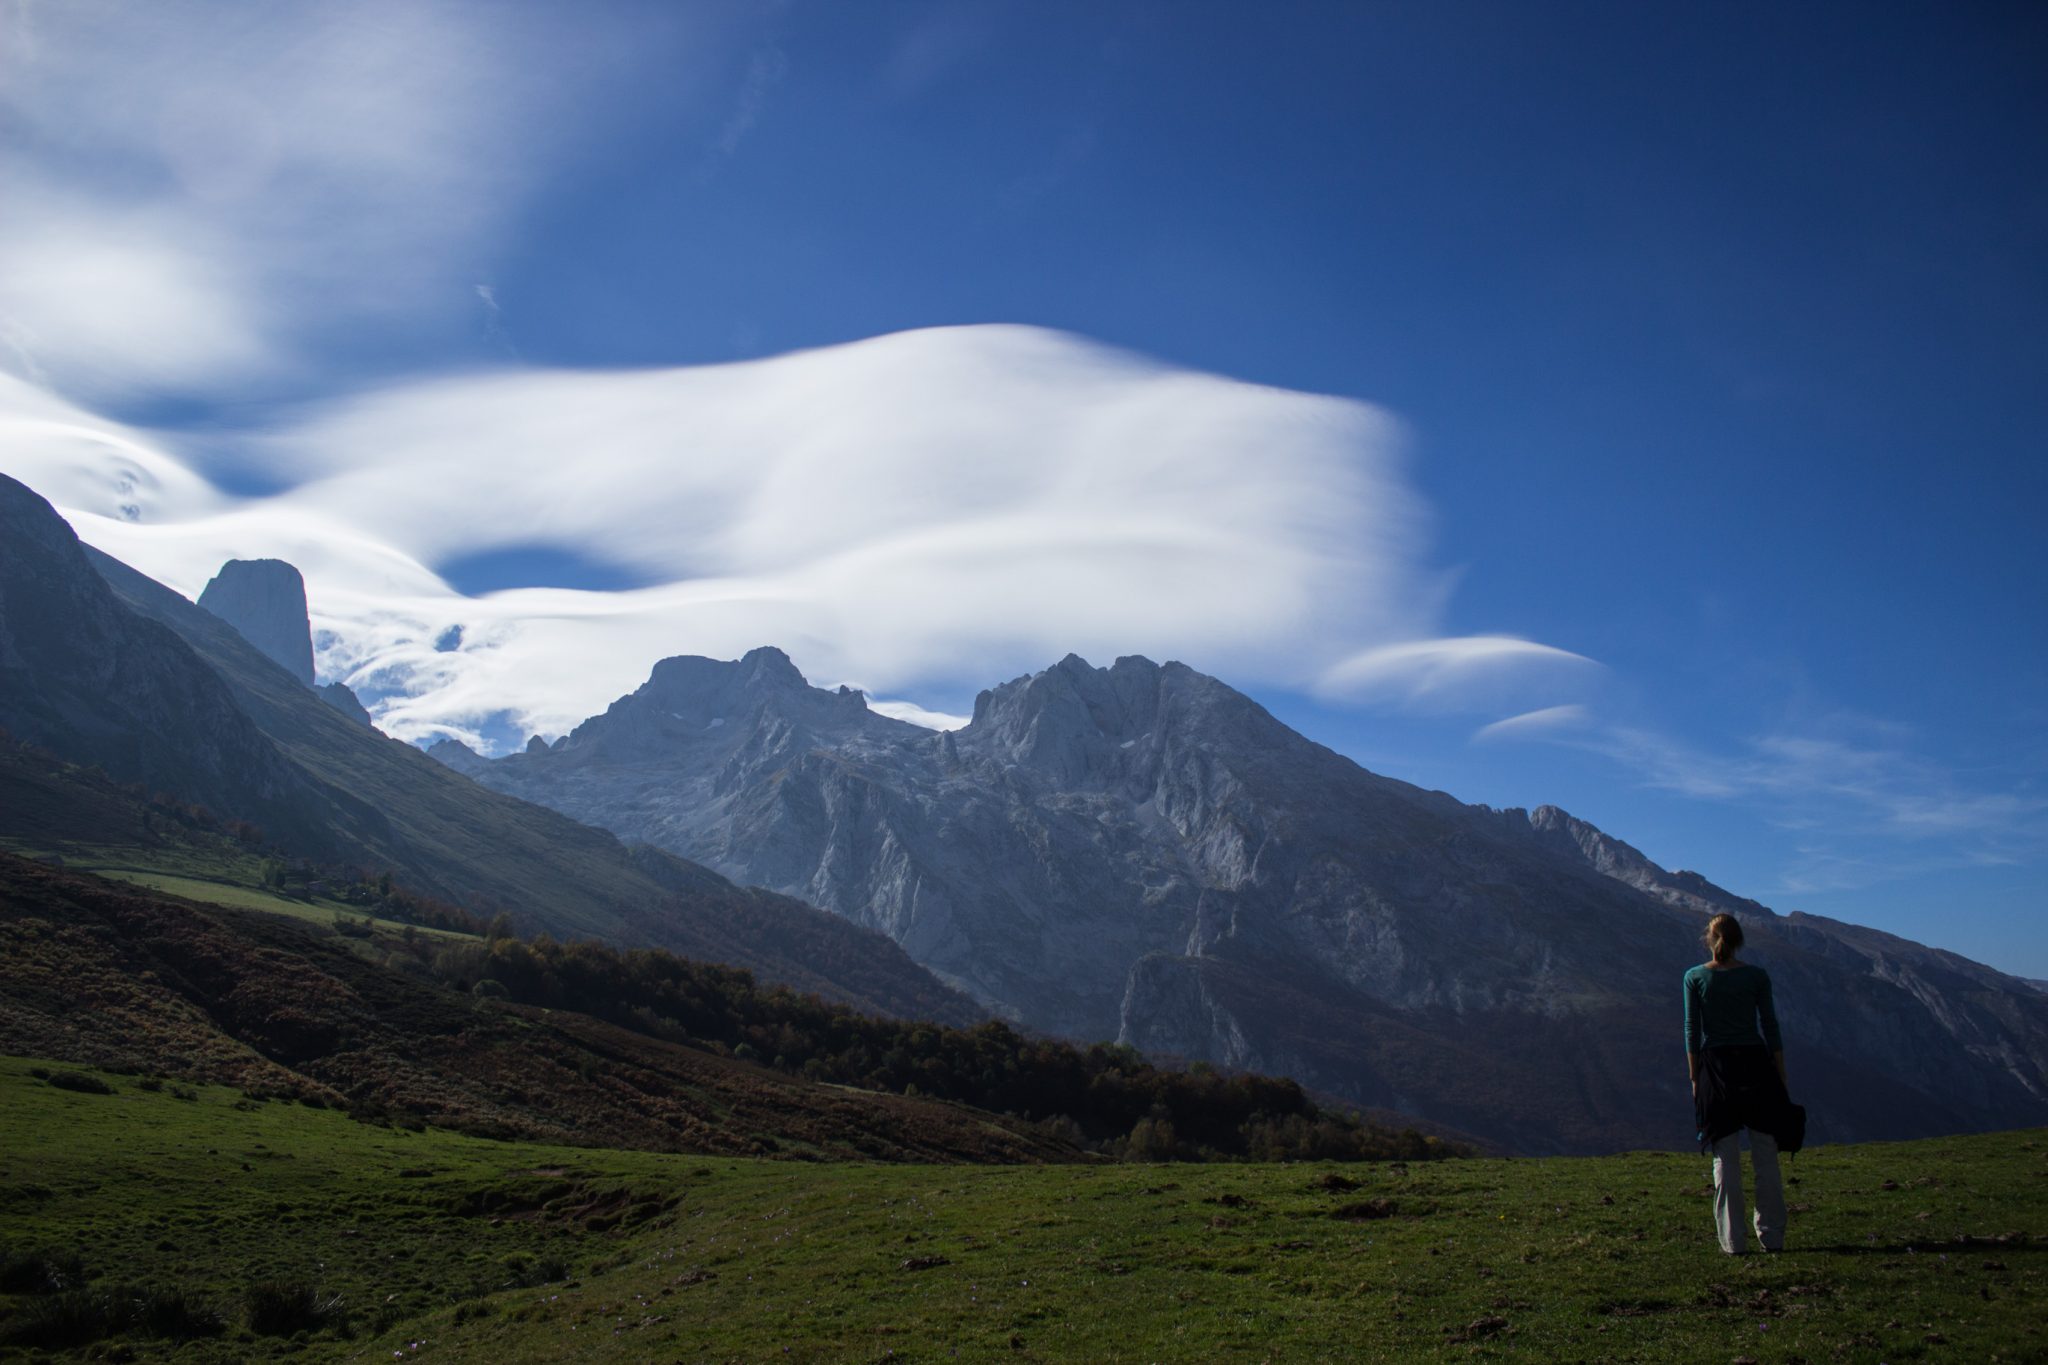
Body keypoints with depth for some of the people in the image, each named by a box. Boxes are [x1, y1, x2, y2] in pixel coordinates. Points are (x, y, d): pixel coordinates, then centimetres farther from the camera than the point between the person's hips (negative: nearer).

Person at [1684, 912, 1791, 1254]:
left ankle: (1733, 1239, 3)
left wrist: (1695, 1079, 6)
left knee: (1726, 1161, 3)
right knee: (1766, 1157, 7)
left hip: (1716, 1069, 0)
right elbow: (1771, 1028, 2)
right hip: (1755, 1065, 0)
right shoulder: (1757, 976, 0)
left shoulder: (1695, 978, -1)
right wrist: (1781, 1080, 8)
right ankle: (1772, 1236, 9)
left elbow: (1692, 1033, -1)